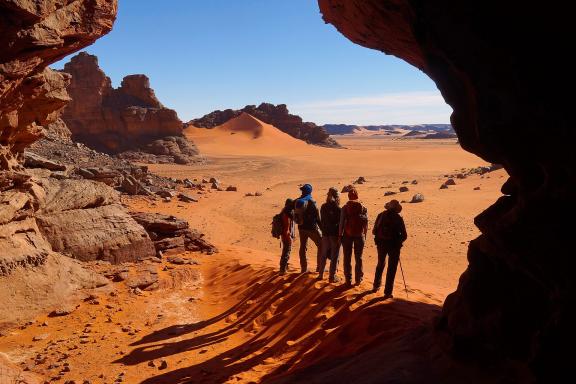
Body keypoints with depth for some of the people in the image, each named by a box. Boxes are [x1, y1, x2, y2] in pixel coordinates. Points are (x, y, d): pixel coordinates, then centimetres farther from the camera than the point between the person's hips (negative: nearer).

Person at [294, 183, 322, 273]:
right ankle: (320, 267, 8)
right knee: (321, 245, 8)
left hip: (301, 227, 6)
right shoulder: (311, 202, -15)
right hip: (311, 228, -5)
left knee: (303, 247, 14)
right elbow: (317, 216, -12)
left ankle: (304, 268, 19)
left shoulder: (297, 201, 0)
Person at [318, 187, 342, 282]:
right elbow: (341, 223, -13)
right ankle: (332, 277, 9)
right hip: (335, 234, -5)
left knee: (324, 255, 18)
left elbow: (321, 221, 7)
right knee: (334, 256, 5)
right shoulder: (338, 209, -15)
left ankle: (320, 274, 25)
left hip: (325, 233, 5)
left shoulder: (323, 207, -1)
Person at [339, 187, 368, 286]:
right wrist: (364, 234, 10)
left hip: (347, 235, -1)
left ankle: (348, 280, 12)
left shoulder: (345, 208, -7)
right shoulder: (363, 208, -3)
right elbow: (366, 223, -3)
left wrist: (340, 234, 0)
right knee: (358, 258, 14)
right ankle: (358, 279, 19)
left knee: (347, 258, 9)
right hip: (359, 235, 1)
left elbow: (341, 222, -9)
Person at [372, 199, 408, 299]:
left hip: (381, 244, 4)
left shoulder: (381, 215, -1)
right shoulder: (398, 218, -10)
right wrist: (398, 241, 9)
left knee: (380, 264, 24)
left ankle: (376, 286, 34)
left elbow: (374, 231, 1)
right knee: (391, 268, 6)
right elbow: (404, 235, -10)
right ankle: (387, 292, 7)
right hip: (394, 245, -3)